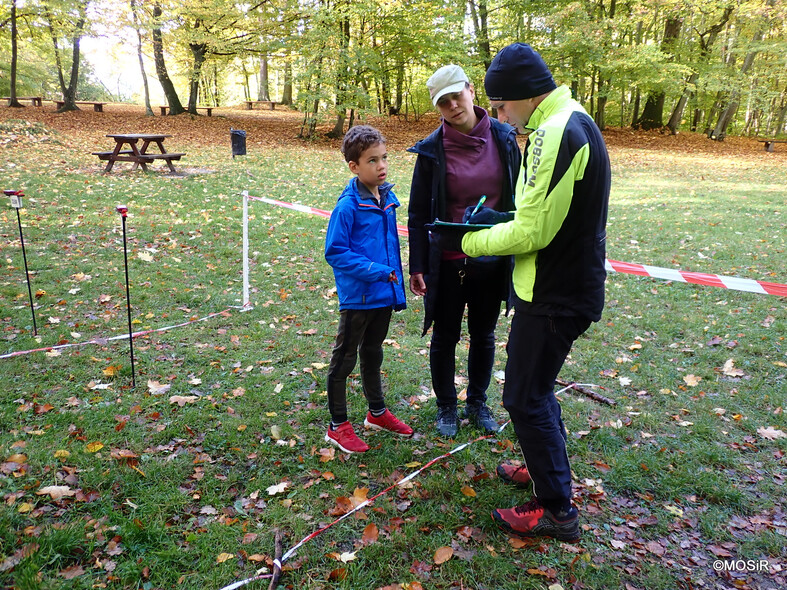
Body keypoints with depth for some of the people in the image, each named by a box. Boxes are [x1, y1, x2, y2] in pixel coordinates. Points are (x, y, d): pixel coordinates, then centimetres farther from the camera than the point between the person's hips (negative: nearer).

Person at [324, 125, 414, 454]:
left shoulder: (386, 198, 5)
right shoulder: (348, 206, -17)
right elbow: (335, 252, -17)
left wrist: (397, 285, 12)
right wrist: (377, 271, -21)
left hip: (384, 295, 7)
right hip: (357, 297, -7)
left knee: (373, 353, 22)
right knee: (344, 359, 7)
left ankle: (377, 412, 39)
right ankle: (338, 426, 21)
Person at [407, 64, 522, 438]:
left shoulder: (503, 137, -2)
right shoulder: (432, 149, -9)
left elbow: (518, 195, 6)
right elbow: (418, 213, -5)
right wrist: (416, 266, -7)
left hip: (493, 261, 3)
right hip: (448, 262, -2)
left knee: (483, 334, 17)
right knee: (445, 337, 12)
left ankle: (478, 403, 37)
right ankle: (446, 407, 32)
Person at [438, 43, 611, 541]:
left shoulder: (555, 134, -22)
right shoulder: (573, 121, 12)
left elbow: (531, 234, -23)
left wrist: (466, 241, -10)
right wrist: (497, 219, 6)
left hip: (555, 296, -10)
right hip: (567, 287, 10)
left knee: (525, 398, 1)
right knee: (536, 388, 23)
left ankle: (558, 510, 15)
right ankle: (546, 469, 41)